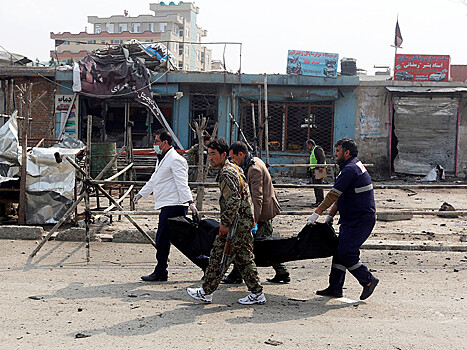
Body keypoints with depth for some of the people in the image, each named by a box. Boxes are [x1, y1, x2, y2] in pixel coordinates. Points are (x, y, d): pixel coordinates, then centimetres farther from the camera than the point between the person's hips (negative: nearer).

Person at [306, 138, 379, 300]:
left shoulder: (350, 169, -18)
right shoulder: (355, 166, 17)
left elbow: (334, 194, -20)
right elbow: (340, 196, 18)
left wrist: (317, 213, -15)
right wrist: (330, 216, 15)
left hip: (360, 220, -10)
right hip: (352, 220, 10)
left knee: (345, 252, -10)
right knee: (339, 251, 9)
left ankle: (368, 280, 5)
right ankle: (335, 288, 13)